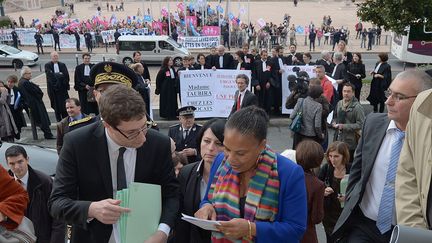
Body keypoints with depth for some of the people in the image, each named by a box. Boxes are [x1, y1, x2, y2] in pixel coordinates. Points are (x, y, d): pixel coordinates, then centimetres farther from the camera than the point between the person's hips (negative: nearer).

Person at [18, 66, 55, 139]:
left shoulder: (21, 82, 11)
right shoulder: (25, 82, -22)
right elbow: (36, 91, -19)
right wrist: (41, 94, -2)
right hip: (35, 104, -11)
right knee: (43, 118, -4)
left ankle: (47, 134, 24)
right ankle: (48, 134, 1)